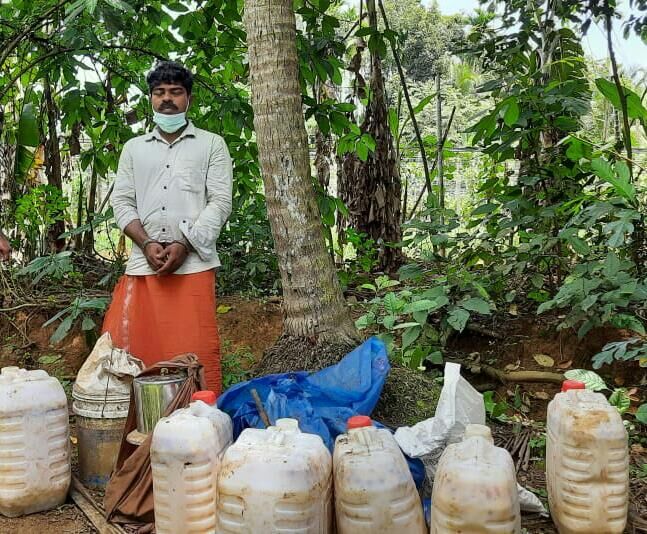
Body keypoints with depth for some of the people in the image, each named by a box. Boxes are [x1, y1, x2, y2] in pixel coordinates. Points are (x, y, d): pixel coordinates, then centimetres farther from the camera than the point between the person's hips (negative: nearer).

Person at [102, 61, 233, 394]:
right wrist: (147, 244, -6)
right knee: (134, 350, 0)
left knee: (196, 353, -5)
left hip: (193, 264, -3)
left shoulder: (211, 144, 10)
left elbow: (220, 202, 1)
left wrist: (183, 245, -11)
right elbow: (122, 201, 11)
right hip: (143, 264, 3)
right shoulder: (134, 148, 18)